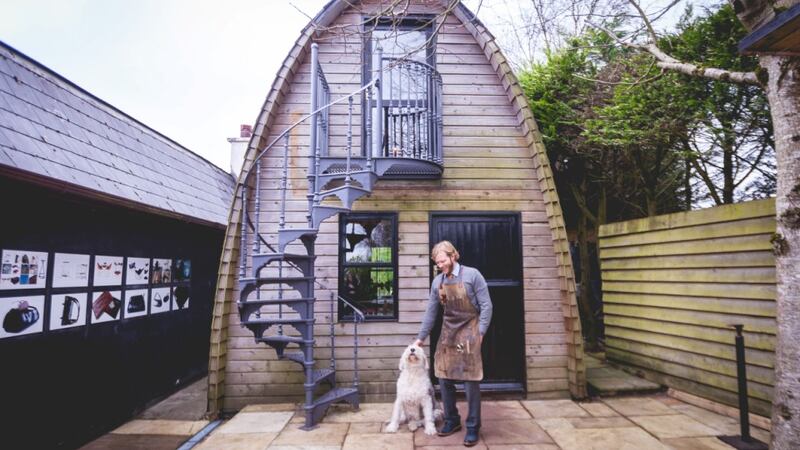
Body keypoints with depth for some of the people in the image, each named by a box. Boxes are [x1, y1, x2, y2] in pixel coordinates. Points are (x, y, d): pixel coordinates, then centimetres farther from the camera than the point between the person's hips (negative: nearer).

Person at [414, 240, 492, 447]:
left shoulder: (472, 275, -8)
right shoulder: (437, 282, 6)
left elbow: (486, 305, -7)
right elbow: (431, 312, 12)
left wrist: (480, 332, -12)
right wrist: (421, 337, 12)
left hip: (468, 333, -5)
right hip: (447, 333, 5)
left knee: (471, 381, -2)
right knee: (444, 379, 7)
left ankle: (473, 427, 13)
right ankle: (452, 420, 25)